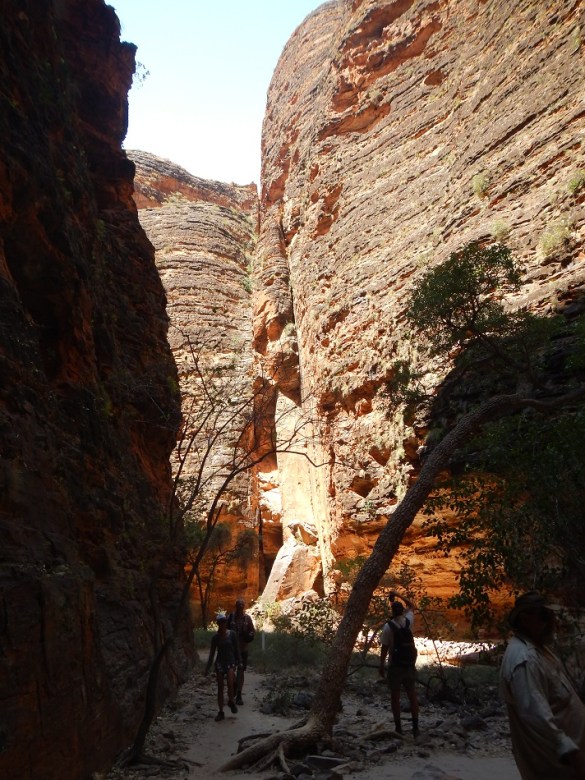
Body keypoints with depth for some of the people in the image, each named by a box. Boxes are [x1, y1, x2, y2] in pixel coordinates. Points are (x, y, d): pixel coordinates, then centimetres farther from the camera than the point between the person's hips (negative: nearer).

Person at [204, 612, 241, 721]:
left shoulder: (231, 634, -4)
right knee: (220, 687, 3)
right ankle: (221, 712, 14)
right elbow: (212, 653, 4)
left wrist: (239, 662, 1)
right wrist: (208, 668, 3)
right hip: (220, 662, 1)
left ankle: (231, 701, 11)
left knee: (230, 684, -17)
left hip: (231, 661, -1)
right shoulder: (215, 637, -1)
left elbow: (236, 648, 3)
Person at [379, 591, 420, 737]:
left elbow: (384, 648, -10)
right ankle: (415, 727, 12)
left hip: (395, 666, -4)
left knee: (395, 696, 7)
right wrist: (399, 595, 17)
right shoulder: (409, 621, -2)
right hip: (409, 664, 4)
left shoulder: (388, 626, -13)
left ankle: (398, 727, 10)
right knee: (412, 695, 11)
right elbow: (411, 606, 18)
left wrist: (381, 665, 1)